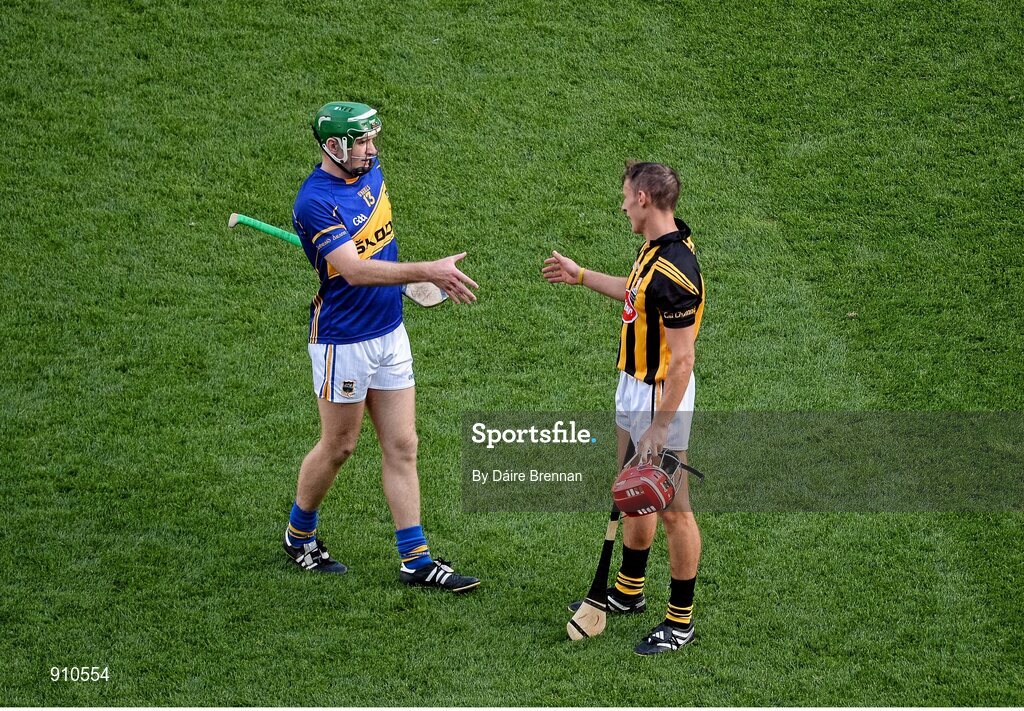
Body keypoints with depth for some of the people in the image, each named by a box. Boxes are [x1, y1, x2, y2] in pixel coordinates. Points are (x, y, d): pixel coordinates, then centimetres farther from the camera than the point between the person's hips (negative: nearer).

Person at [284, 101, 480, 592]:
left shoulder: (370, 170, 3)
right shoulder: (315, 201, -22)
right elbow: (355, 271, -32)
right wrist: (429, 272, -36)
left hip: (389, 332, 7)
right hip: (343, 341, -7)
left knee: (401, 447, 6)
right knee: (338, 447, 7)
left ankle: (416, 561, 9)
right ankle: (298, 536, 30)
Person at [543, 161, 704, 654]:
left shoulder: (674, 272, -29)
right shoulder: (655, 246, 2)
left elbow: (683, 359, -28)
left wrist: (659, 427, -25)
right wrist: (580, 276, 31)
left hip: (661, 397, -10)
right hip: (634, 387, 10)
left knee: (673, 511, 1)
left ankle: (681, 620, 11)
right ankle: (628, 592, 39)